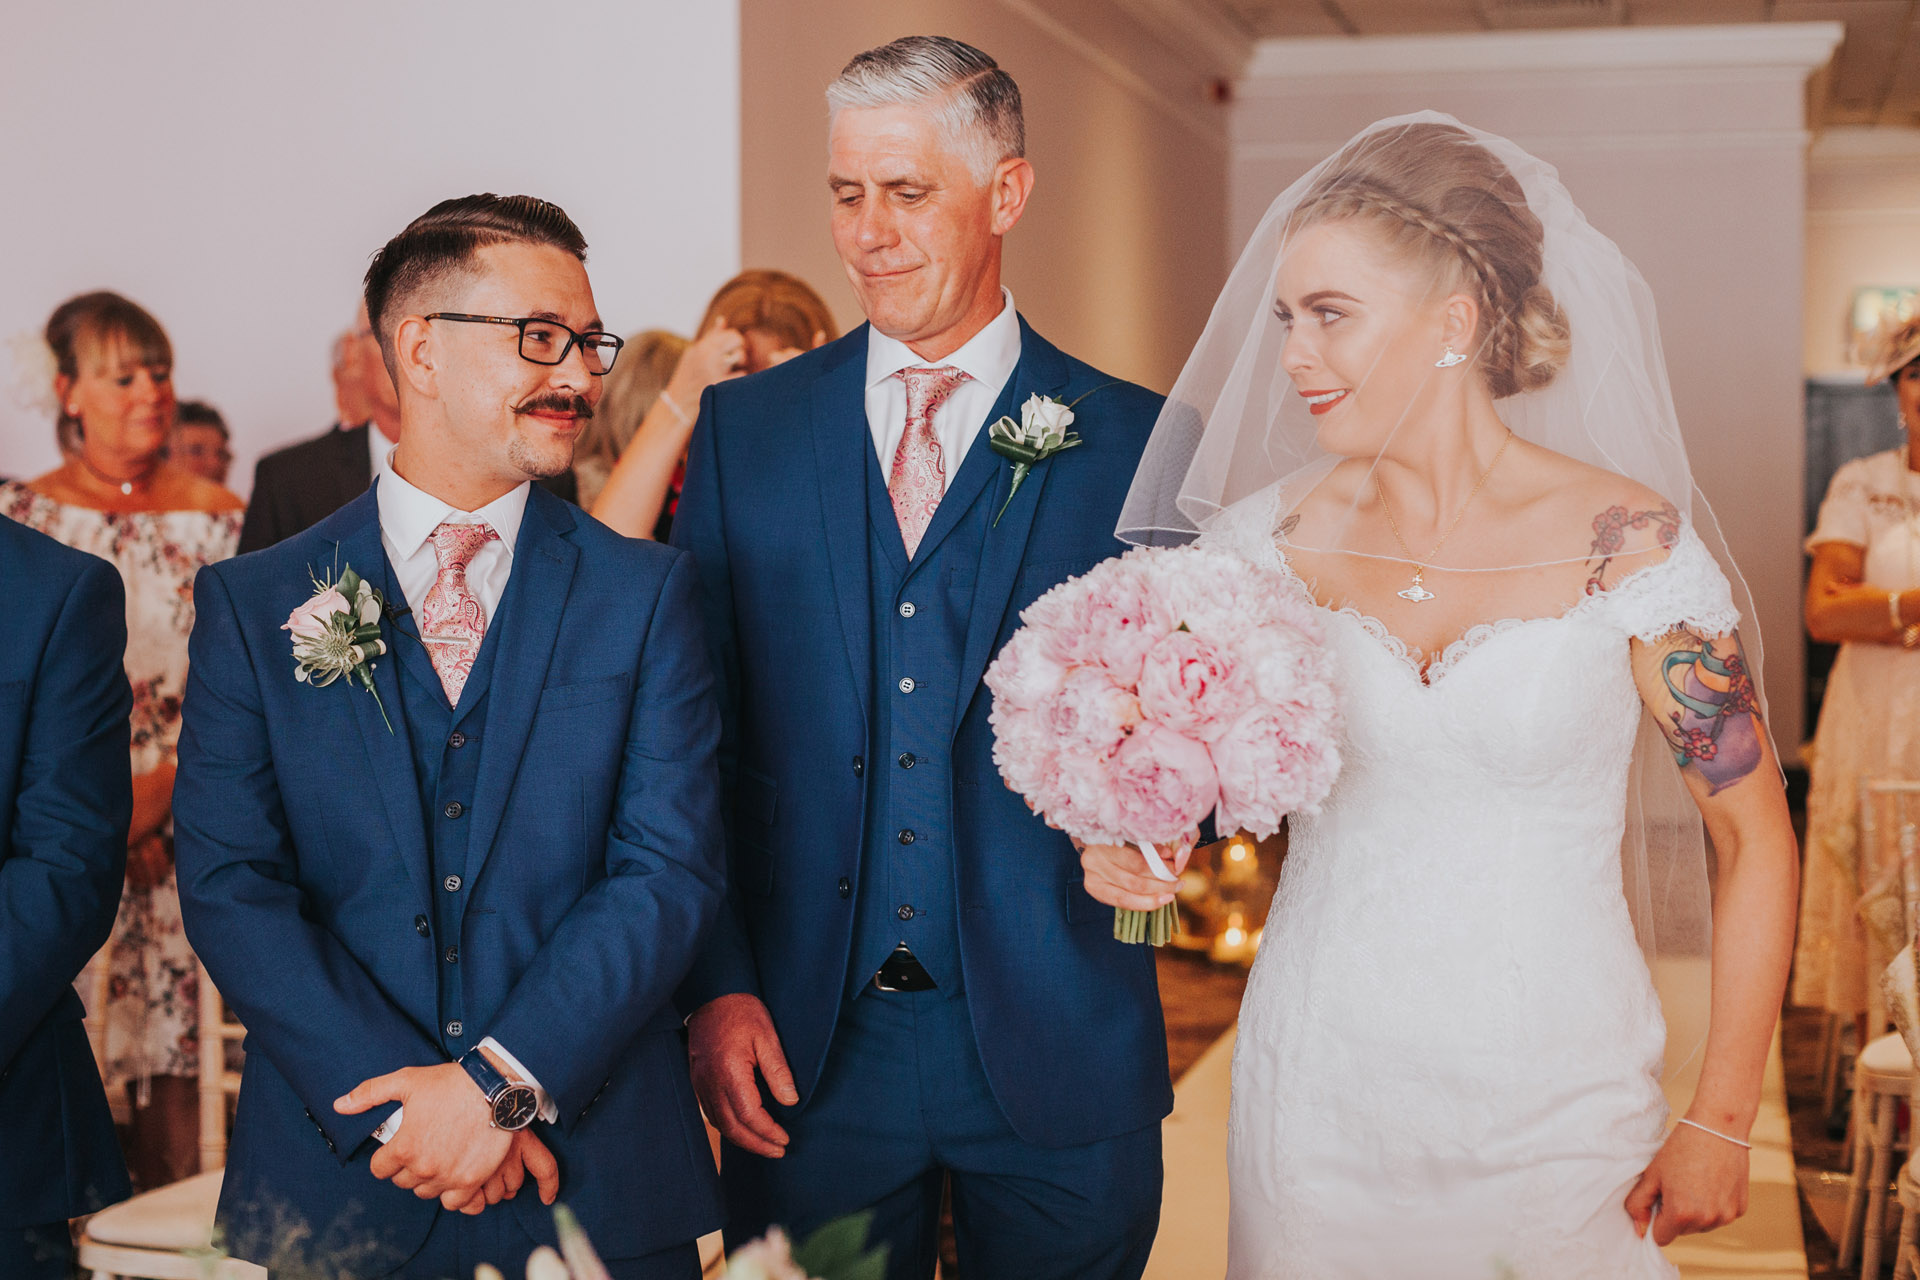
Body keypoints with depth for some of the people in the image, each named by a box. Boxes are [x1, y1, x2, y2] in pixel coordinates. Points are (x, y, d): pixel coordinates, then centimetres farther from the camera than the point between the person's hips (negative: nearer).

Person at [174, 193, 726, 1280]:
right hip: (333, 1182, 0)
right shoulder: (253, 606, 2)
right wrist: (403, 1107, -15)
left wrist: (504, 1081, -16)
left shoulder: (647, 593, 2)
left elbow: (672, 870, -6)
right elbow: (230, 889, -4)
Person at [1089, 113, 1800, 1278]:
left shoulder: (1629, 545, -11)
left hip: (1556, 1099, -2)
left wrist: (1721, 1126, -6)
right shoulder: (1275, 539, -3)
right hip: (1318, 1085, 2)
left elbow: (1755, 837, -5)